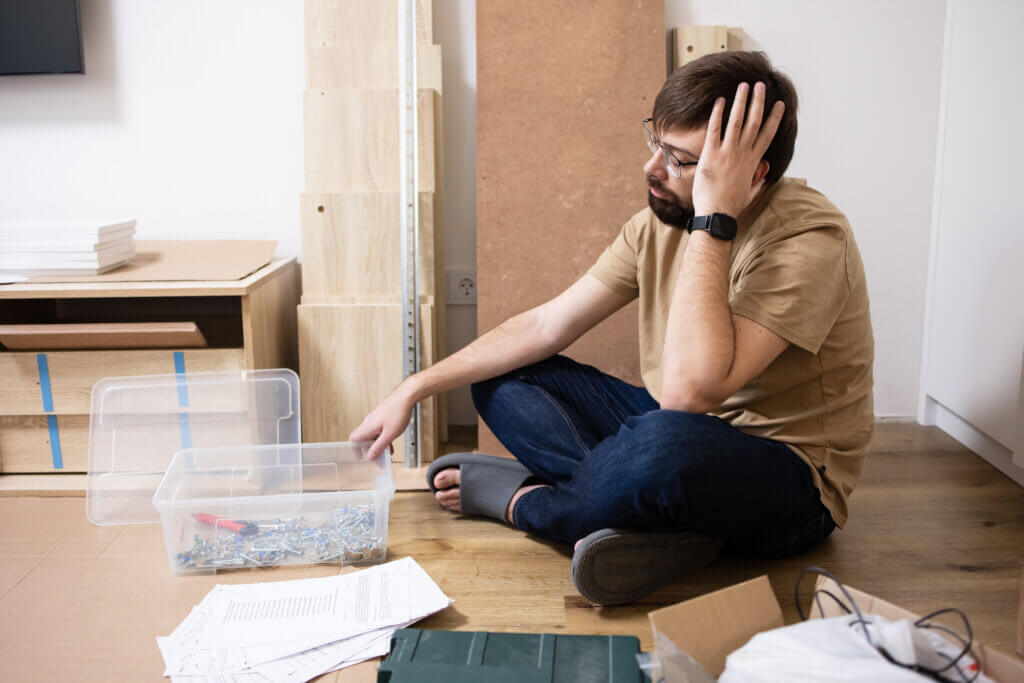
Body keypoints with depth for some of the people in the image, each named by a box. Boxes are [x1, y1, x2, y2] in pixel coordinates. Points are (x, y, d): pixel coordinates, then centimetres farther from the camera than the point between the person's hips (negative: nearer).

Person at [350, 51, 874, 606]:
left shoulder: (808, 238, -24)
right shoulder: (661, 220, -2)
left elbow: (689, 391, -35)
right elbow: (547, 325, 2)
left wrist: (713, 217, -32)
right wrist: (415, 388, 0)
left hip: (791, 482, -7)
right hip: (688, 437, 8)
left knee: (666, 444, -42)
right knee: (501, 378, 2)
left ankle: (526, 501, -9)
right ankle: (661, 521, -19)